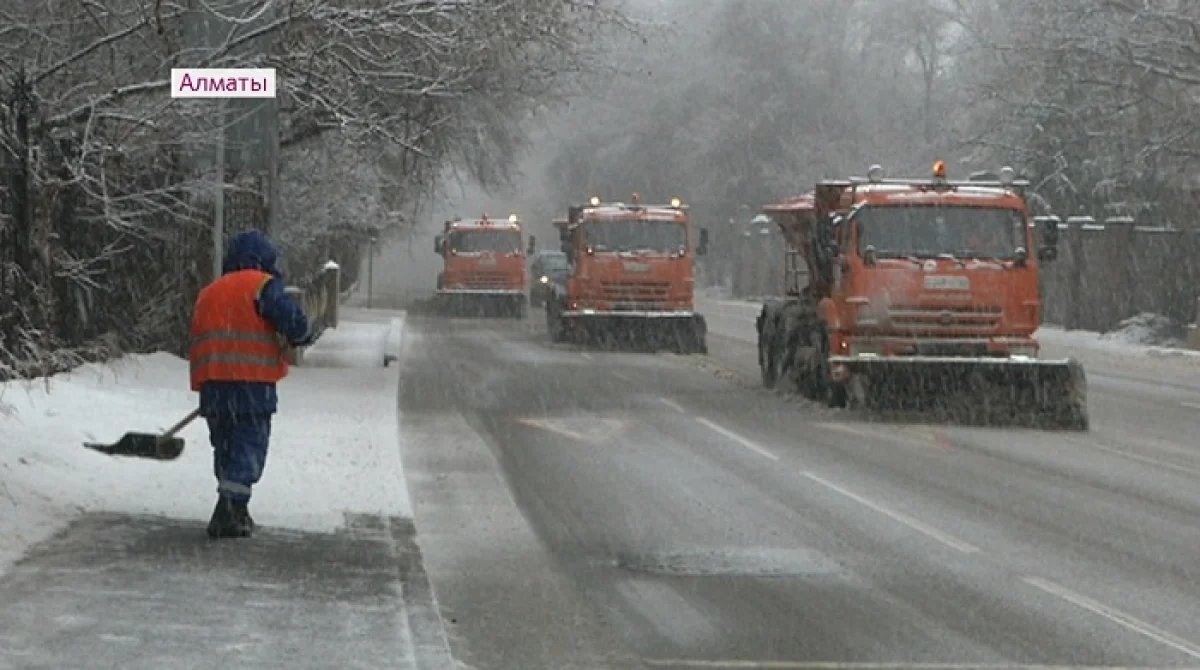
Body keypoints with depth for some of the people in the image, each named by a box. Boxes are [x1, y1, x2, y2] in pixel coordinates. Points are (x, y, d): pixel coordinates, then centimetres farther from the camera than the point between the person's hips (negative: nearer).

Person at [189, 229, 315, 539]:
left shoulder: (208, 293, 22)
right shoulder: (262, 286, -2)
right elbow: (291, 319, -13)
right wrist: (302, 337, 9)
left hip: (212, 386, 7)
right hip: (252, 382, -7)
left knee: (225, 447, 18)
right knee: (248, 447, -5)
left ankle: (235, 511, 23)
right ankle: (229, 512, -17)